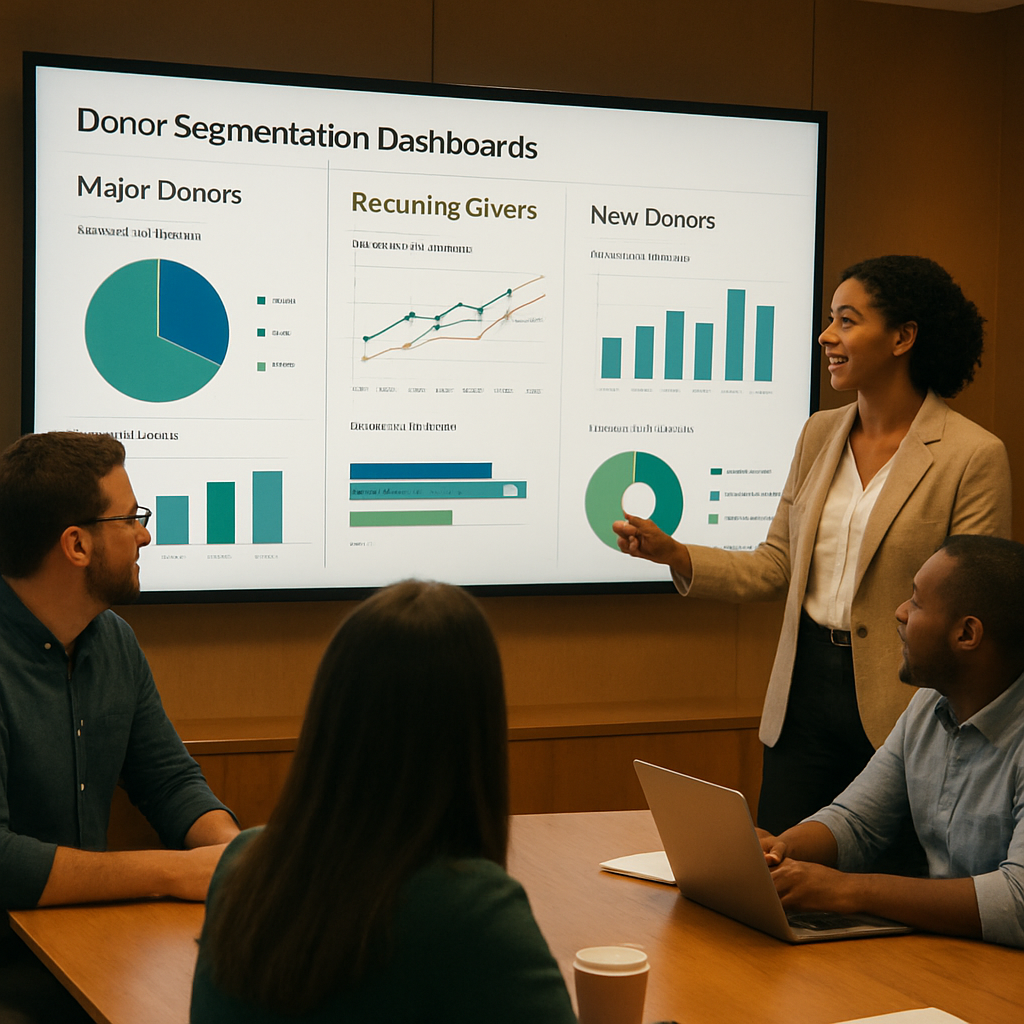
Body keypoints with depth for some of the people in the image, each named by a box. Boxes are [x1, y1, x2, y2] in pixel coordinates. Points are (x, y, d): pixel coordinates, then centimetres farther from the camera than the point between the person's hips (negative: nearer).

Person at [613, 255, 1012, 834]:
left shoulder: (975, 455, -10)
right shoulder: (820, 434, 9)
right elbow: (776, 566, 12)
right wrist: (671, 553, -2)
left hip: (897, 712, -5)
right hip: (804, 694, 5)